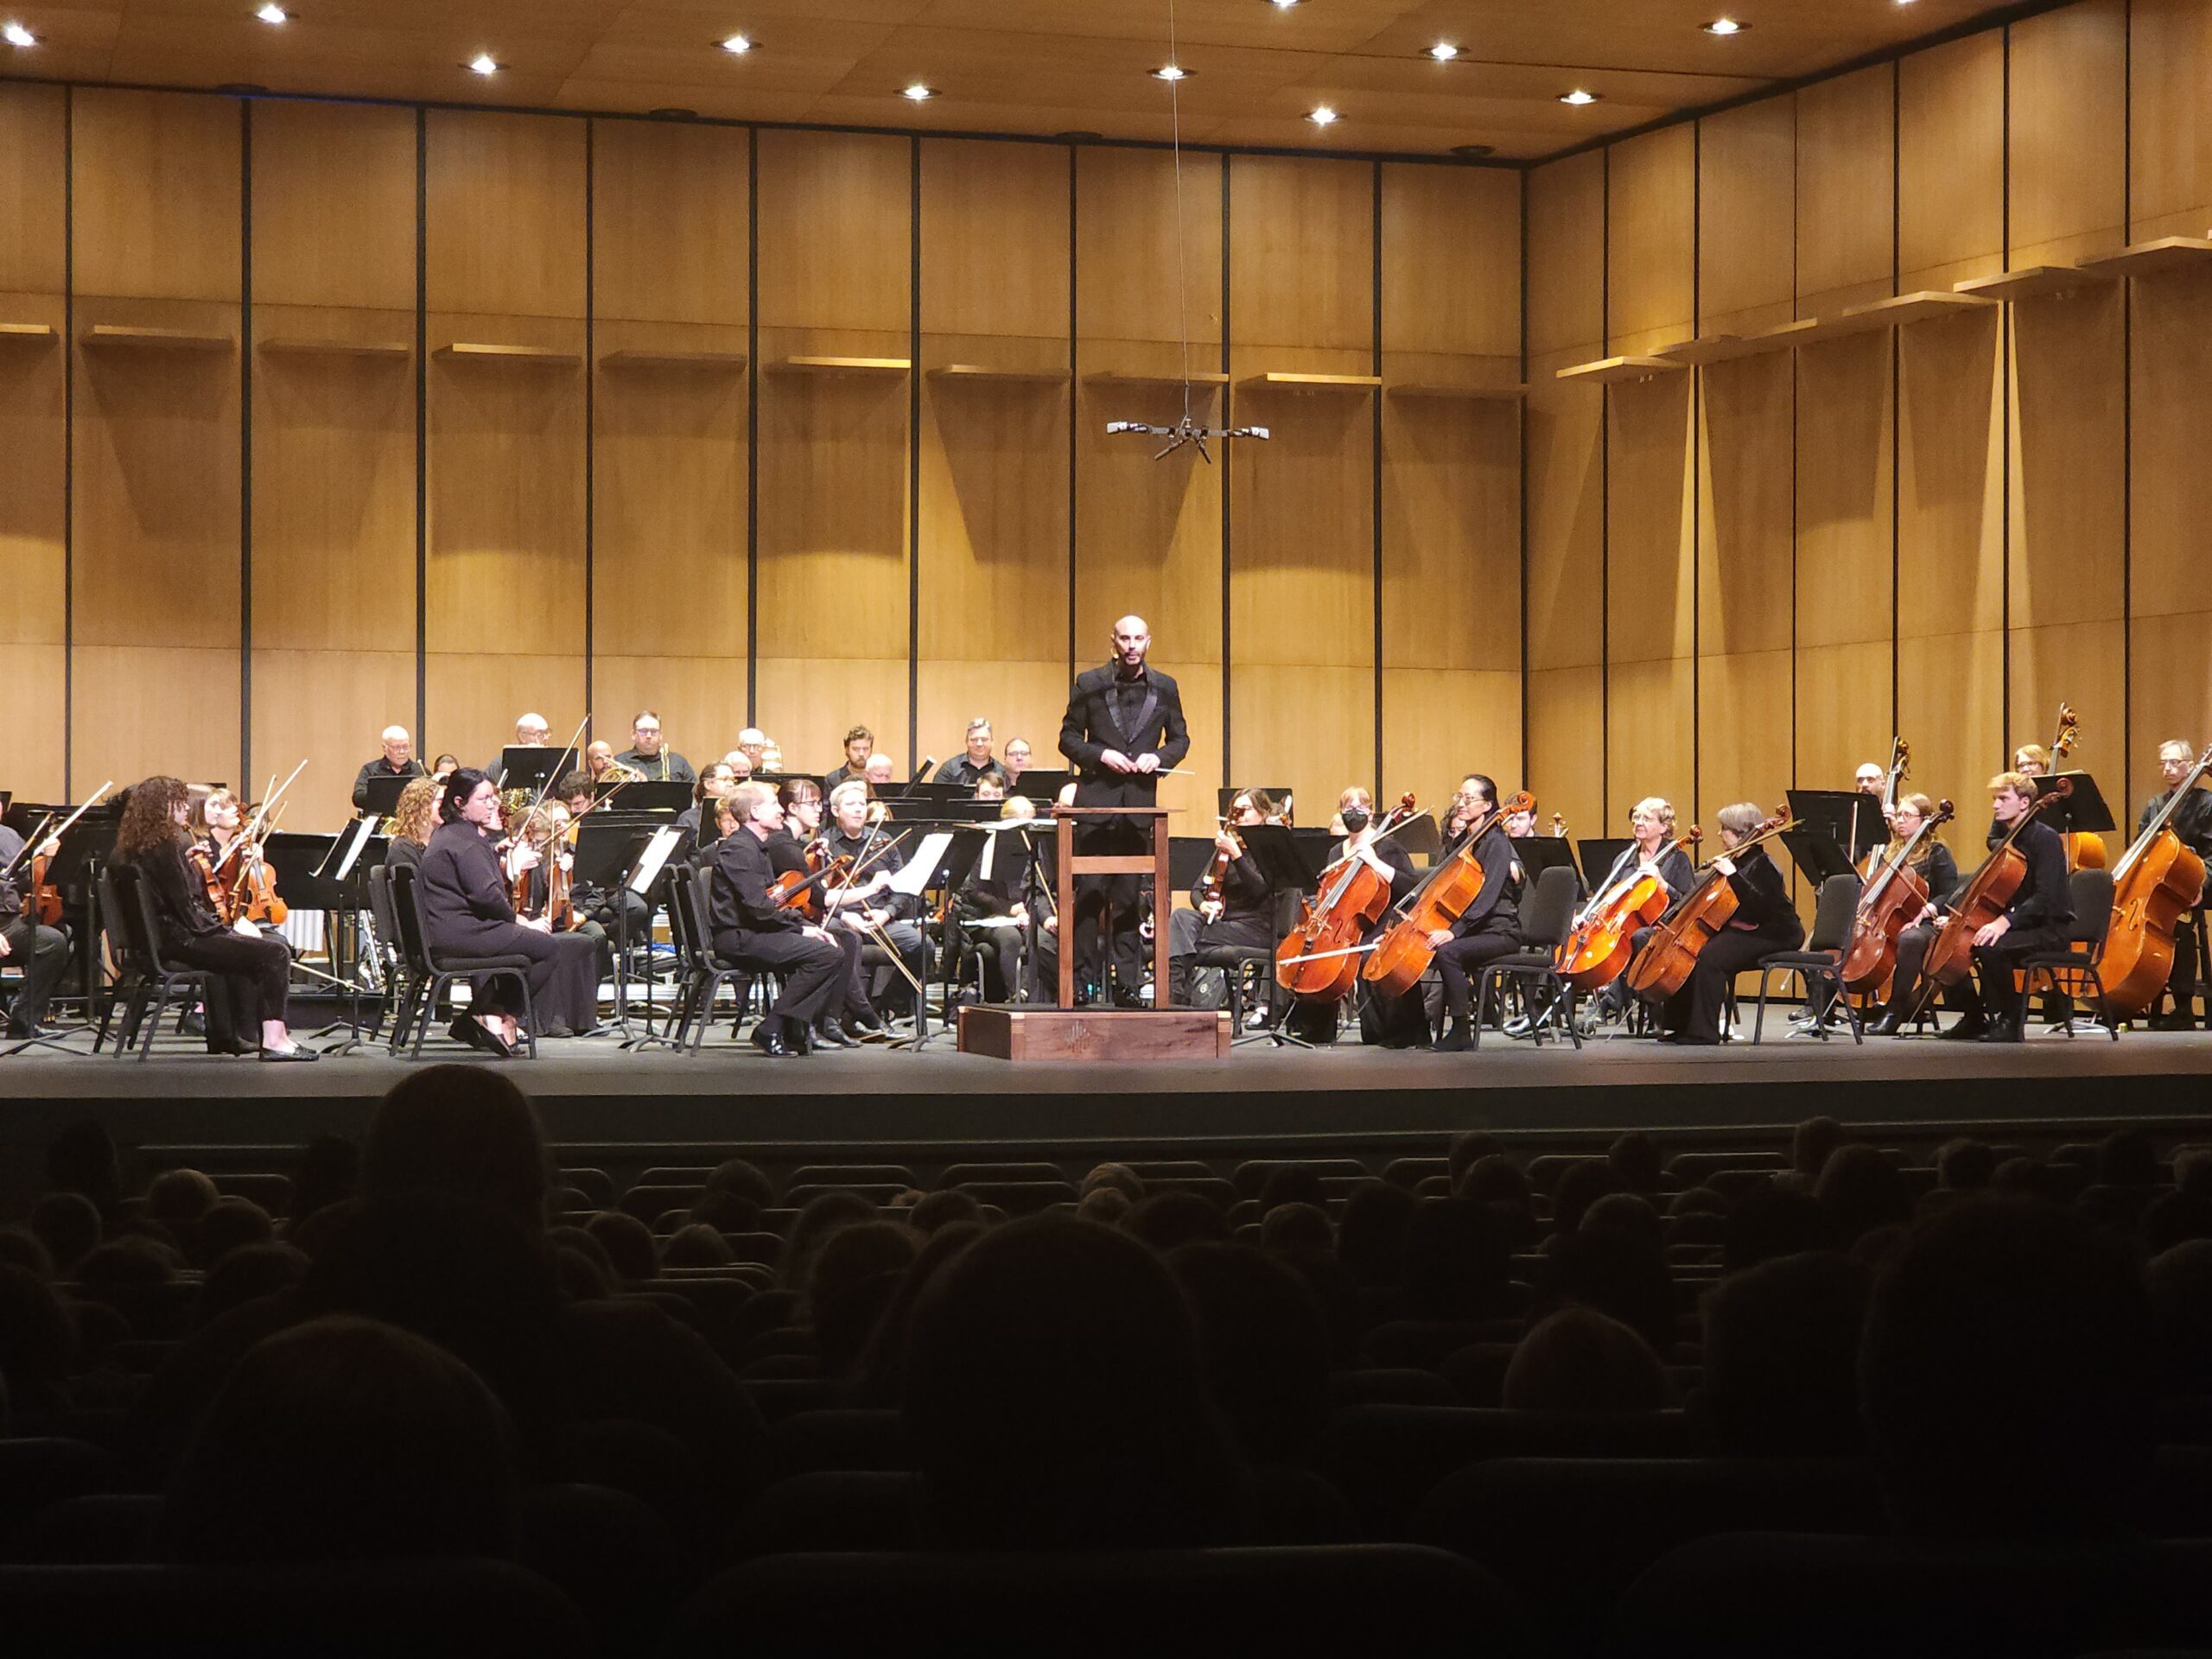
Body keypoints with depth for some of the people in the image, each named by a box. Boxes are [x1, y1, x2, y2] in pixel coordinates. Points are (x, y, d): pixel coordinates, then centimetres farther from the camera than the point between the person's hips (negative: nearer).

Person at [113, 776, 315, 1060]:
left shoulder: (136, 847, 14)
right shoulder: (163, 846, -15)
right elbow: (185, 908, -18)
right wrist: (229, 930, -7)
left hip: (162, 938, 11)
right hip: (178, 940, -11)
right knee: (274, 953, -14)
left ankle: (225, 1035, 31)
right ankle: (274, 1040, -20)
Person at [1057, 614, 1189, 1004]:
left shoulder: (1164, 688, 9)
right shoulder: (1090, 684, 3)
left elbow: (1180, 738, 15)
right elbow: (1068, 738, 5)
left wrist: (1159, 756, -6)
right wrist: (1100, 755, -13)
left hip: (1140, 803, 2)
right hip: (1096, 800, -2)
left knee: (1130, 895, 4)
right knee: (1090, 891, -3)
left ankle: (1125, 982, 9)